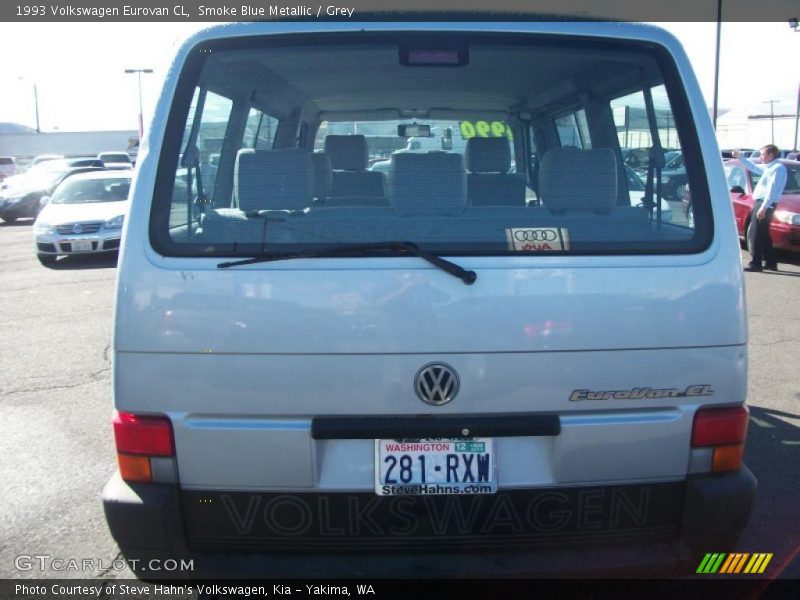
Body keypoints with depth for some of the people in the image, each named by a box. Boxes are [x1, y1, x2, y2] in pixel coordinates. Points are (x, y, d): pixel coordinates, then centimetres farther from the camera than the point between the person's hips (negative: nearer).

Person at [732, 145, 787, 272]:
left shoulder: (778, 168, -13)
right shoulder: (767, 168, 15)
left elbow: (772, 190, -21)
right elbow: (753, 167, 35)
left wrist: (764, 207, -27)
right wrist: (740, 157, 31)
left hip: (764, 204, -10)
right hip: (761, 203, 10)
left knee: (757, 235, -9)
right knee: (764, 235, 15)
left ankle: (755, 264, -9)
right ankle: (771, 263, 21)